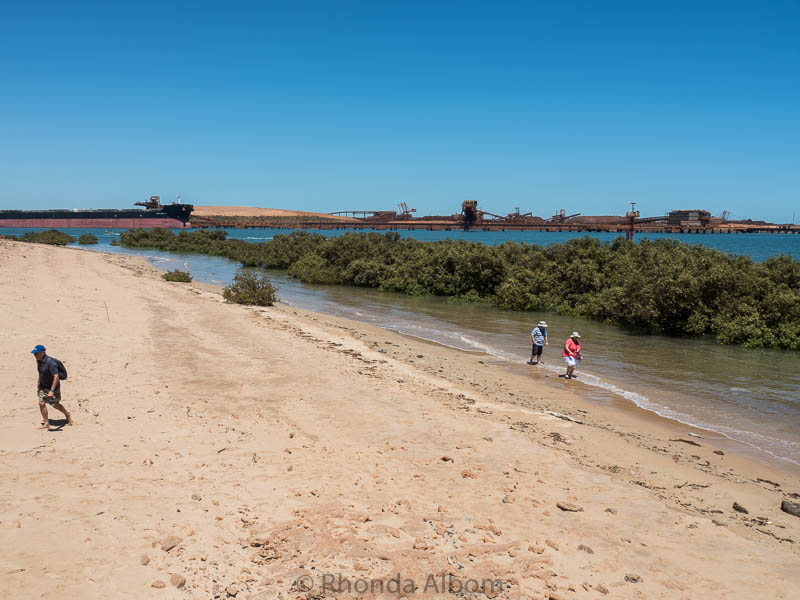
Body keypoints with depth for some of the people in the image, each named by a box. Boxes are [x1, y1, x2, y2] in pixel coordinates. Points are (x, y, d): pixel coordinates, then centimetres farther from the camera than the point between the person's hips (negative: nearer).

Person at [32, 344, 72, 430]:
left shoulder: (50, 362, -29)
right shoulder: (38, 361, -3)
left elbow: (56, 377, -33)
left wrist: (52, 391, -37)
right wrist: (38, 385, 21)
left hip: (53, 387, -7)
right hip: (43, 386, 7)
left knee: (55, 405, 9)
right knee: (41, 403, -6)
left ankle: (67, 415, 35)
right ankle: (46, 423, 3)